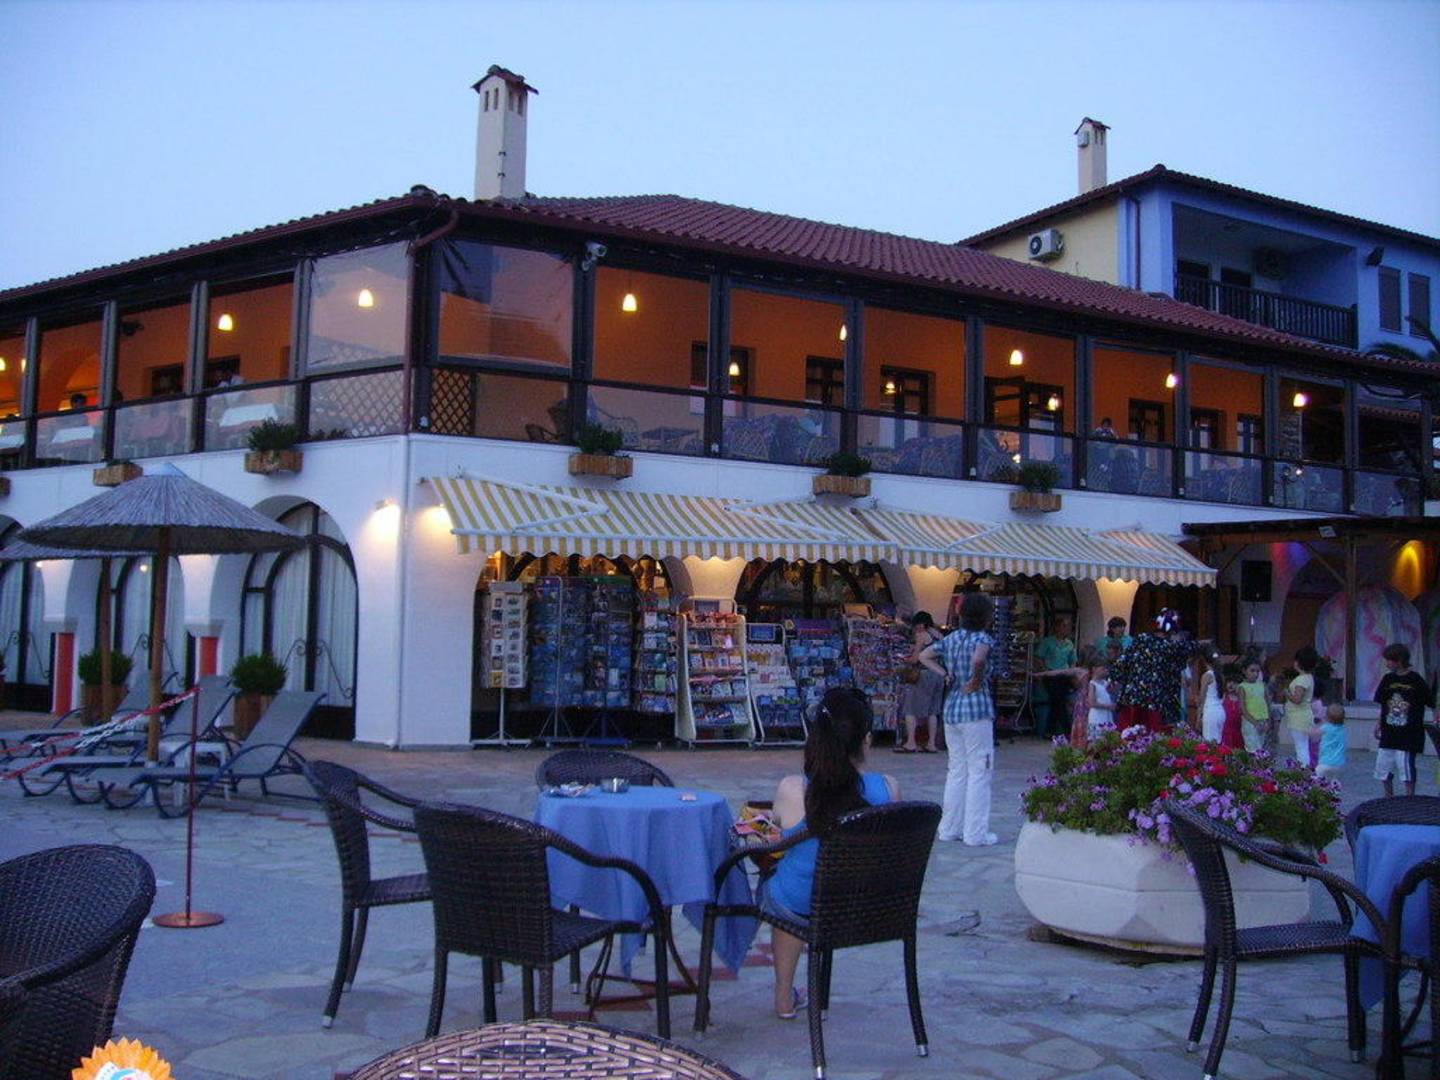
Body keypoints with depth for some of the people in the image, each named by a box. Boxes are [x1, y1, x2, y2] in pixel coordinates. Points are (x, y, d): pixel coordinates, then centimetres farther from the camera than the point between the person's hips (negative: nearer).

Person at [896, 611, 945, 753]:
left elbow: (915, 659, -10)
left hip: (924, 674, -7)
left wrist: (904, 659, 8)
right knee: (932, 710, 11)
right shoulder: (940, 635, 12)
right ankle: (932, 744, 11)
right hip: (939, 674, 7)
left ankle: (911, 743, -5)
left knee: (911, 708, -1)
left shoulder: (921, 635, -9)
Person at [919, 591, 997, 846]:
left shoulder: (951, 638, 9)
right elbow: (978, 659, -32)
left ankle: (950, 828, 20)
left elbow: (924, 656, 16)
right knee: (979, 772, 2)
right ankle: (976, 833, 4)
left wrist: (945, 675, 10)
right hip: (976, 711, -7)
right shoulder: (982, 639, -12)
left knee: (956, 770, 16)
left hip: (951, 709, 7)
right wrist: (976, 681, -17)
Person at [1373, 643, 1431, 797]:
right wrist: (1379, 724, 9)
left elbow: (1430, 702, -4)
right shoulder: (1388, 679, 6)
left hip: (1408, 735, -6)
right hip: (1389, 734, 6)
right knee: (1383, 769, 10)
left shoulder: (1416, 680, -9)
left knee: (1407, 770, -4)